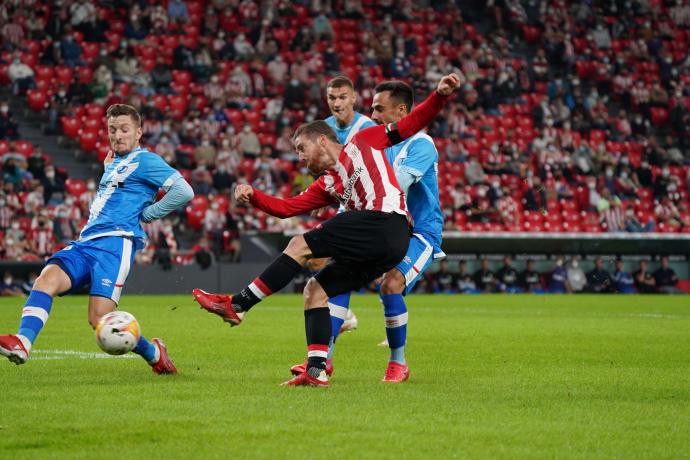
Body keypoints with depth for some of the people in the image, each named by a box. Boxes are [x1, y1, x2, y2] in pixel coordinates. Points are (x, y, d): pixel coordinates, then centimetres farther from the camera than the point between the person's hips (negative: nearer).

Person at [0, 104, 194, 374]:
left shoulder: (145, 160, 2)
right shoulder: (114, 162, 28)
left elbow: (184, 192, -9)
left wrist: (148, 214, -4)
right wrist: (108, 167, 26)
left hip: (115, 242, -8)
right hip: (86, 242, 8)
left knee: (100, 319, -18)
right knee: (47, 278, -22)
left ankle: (154, 354, 6)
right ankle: (22, 343, -40)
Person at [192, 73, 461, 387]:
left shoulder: (363, 141, 13)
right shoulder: (325, 186, 27)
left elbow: (413, 123, 13)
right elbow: (287, 207, 19)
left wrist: (440, 96, -1)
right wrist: (252, 196, 5)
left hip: (387, 222, -8)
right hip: (381, 246, 8)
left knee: (301, 246, -10)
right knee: (314, 290, 5)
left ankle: (237, 305, -7)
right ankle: (316, 371, -1)